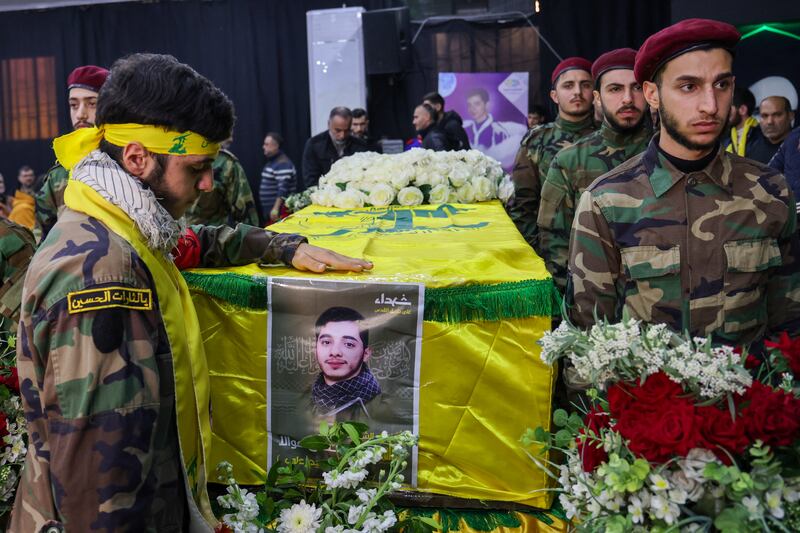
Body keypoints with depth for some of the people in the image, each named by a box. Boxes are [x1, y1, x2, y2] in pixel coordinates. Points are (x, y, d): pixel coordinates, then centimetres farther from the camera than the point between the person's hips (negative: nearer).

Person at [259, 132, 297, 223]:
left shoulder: (283, 164, -16)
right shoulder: (272, 162, 15)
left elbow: (283, 189, -25)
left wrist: (276, 209, -30)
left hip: (279, 211, -10)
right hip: (270, 210, 10)